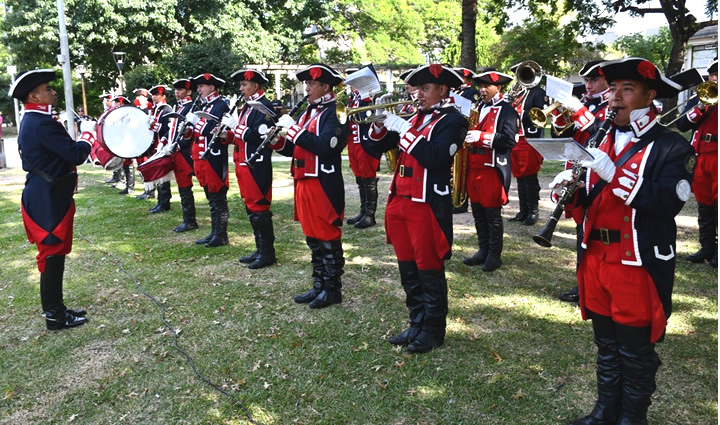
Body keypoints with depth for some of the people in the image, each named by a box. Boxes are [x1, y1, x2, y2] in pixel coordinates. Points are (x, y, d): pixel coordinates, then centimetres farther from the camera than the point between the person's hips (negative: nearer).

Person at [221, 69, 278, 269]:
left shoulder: (264, 106, -12)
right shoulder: (247, 107, 18)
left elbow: (260, 137, -22)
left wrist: (236, 125, -17)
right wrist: (228, 133, 3)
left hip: (257, 166, -10)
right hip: (244, 164, 10)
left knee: (259, 208, -5)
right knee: (251, 207, 13)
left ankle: (267, 253, 5)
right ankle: (260, 249, 22)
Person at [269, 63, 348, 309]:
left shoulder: (334, 112, -11)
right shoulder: (309, 112, 16)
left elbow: (324, 147, -26)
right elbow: (295, 149, 17)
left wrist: (294, 128, -21)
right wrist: (277, 140, -1)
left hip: (324, 186, -9)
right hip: (304, 183, 9)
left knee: (328, 240, 1)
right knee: (313, 239, 15)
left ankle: (332, 290, 13)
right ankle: (319, 286, 26)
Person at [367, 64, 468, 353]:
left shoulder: (453, 120, -7)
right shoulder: (416, 117, 15)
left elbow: (433, 157, -23)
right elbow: (382, 145, 16)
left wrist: (403, 129, -19)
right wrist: (380, 124, -2)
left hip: (428, 206, -8)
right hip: (400, 201, 8)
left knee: (429, 271, 3)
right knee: (408, 269, 14)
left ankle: (433, 331, 17)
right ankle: (417, 324, 28)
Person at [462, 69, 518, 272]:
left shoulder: (507, 110, -7)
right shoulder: (478, 107, 16)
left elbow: (509, 140, -18)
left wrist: (481, 137, -28)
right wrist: (466, 133, 1)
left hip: (493, 170, -7)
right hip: (474, 168, 7)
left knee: (492, 215, 1)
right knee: (478, 213, 13)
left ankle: (495, 255, 13)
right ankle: (483, 250, 24)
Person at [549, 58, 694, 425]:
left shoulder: (671, 147, -9)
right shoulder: (599, 140, 11)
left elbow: (668, 203, -23)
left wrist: (613, 174, -28)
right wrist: (570, 187, -8)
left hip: (639, 265, -6)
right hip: (595, 257, 6)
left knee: (635, 350, 8)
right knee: (606, 344, 19)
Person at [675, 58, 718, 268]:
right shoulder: (700, 98, 15)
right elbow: (682, 125, 4)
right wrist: (700, 107, -10)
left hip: (715, 157, -3)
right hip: (700, 157, 4)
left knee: (716, 204, -5)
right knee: (704, 205, 8)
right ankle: (707, 248, 16)